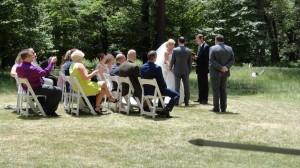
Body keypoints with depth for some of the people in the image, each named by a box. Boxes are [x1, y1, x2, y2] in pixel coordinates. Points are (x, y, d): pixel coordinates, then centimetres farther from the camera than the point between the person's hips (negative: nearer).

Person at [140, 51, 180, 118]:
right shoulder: (157, 67, -22)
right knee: (176, 95, -1)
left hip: (146, 91, 7)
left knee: (163, 89, 38)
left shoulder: (142, 67, -3)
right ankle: (167, 109, -16)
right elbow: (162, 81, -16)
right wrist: (165, 86, 5)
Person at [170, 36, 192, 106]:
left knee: (177, 87, 4)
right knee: (186, 87, 6)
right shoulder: (188, 50, -3)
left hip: (177, 70, -1)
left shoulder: (175, 50, -9)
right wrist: (189, 70, 14)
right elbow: (190, 62, 2)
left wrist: (171, 67, 15)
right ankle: (186, 102, 7)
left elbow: (172, 60, -3)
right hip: (186, 71, 1)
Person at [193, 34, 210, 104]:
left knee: (204, 84, -5)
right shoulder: (199, 46, 15)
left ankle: (205, 99, -1)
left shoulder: (206, 46, -13)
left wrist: (197, 58, -20)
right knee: (200, 84, 13)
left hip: (203, 68, -9)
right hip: (199, 68, 9)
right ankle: (200, 98, 20)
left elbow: (206, 58, -19)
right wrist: (195, 57, 1)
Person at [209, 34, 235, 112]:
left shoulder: (213, 48, -9)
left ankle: (216, 108, 2)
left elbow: (211, 60, -16)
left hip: (215, 73, -5)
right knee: (223, 90, 11)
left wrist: (220, 67, -15)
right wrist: (226, 67, -9)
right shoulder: (229, 48, 6)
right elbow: (232, 60, 2)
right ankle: (223, 108, 10)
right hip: (225, 73, 5)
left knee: (216, 90, 1)